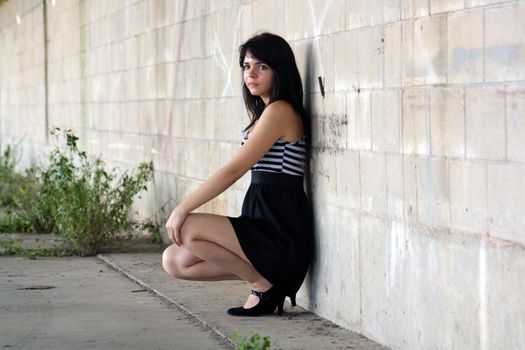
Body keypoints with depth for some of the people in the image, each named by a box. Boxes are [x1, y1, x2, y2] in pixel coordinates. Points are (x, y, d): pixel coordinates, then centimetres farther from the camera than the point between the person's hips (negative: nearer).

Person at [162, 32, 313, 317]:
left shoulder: (280, 111, -13)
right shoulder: (265, 113, 18)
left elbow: (234, 170, -18)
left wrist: (183, 209, -15)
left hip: (281, 235, -9)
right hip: (266, 226, 9)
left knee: (186, 230, -21)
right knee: (173, 261, 1)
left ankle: (263, 284, -6)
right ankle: (265, 274, 6)